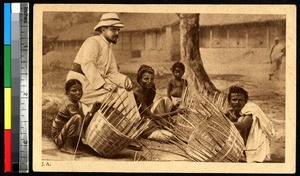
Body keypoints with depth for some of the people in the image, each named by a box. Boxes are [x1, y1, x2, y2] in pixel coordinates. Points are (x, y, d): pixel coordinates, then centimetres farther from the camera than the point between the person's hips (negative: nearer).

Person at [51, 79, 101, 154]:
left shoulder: (78, 104, 5)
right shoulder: (69, 105, -23)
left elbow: (84, 120, -1)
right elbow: (83, 125, -25)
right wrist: (92, 112, -29)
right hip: (59, 138, -9)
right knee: (77, 117, -28)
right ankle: (67, 146, -20)